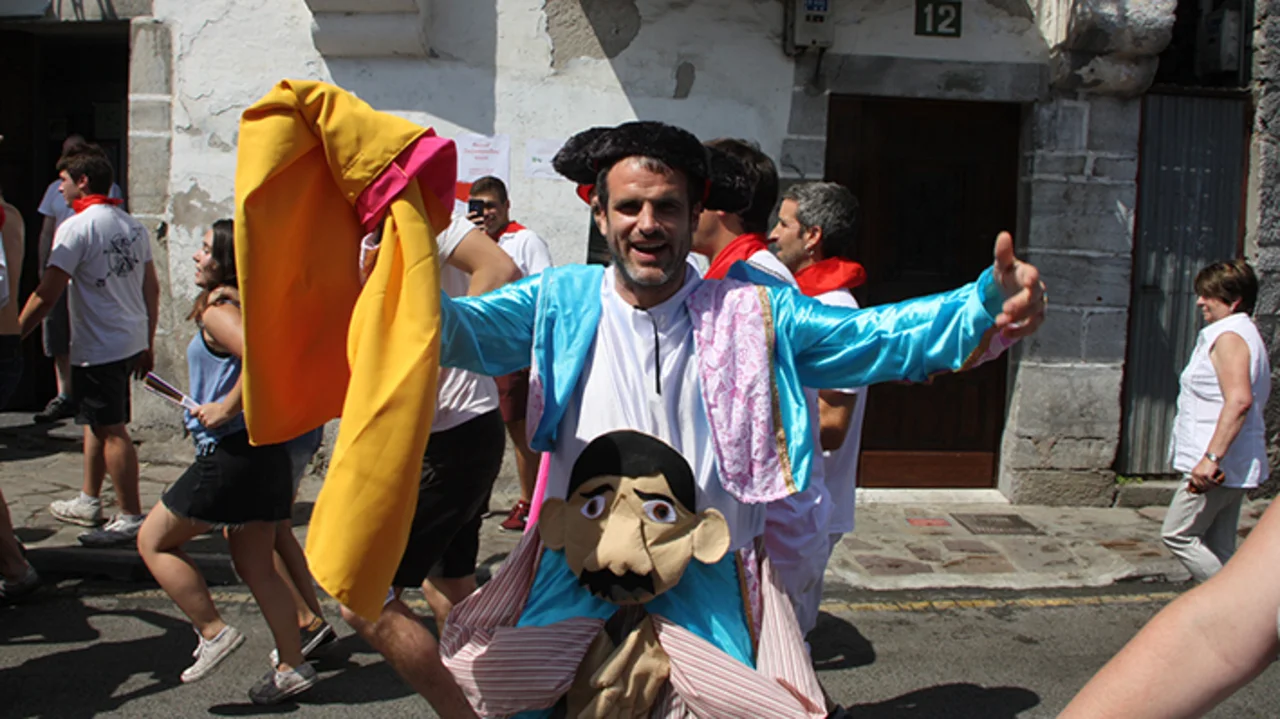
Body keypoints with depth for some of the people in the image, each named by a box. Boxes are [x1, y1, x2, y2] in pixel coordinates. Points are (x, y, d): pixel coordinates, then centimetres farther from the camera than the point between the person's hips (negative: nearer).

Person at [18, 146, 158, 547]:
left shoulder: (77, 227, -14)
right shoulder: (132, 226, 9)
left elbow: (47, 294, -17)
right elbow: (152, 289, 12)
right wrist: (147, 345, 18)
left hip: (99, 347, -8)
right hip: (131, 341, 8)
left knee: (111, 430, -2)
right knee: (96, 422, 19)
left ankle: (131, 518, 3)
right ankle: (89, 502, 30)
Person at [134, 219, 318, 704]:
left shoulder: (217, 309, -12)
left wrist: (226, 408, -21)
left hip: (230, 453, -9)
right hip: (265, 448, 9)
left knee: (153, 540, 9)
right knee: (256, 568, 15)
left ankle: (213, 631, 8)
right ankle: (293, 666, 18)